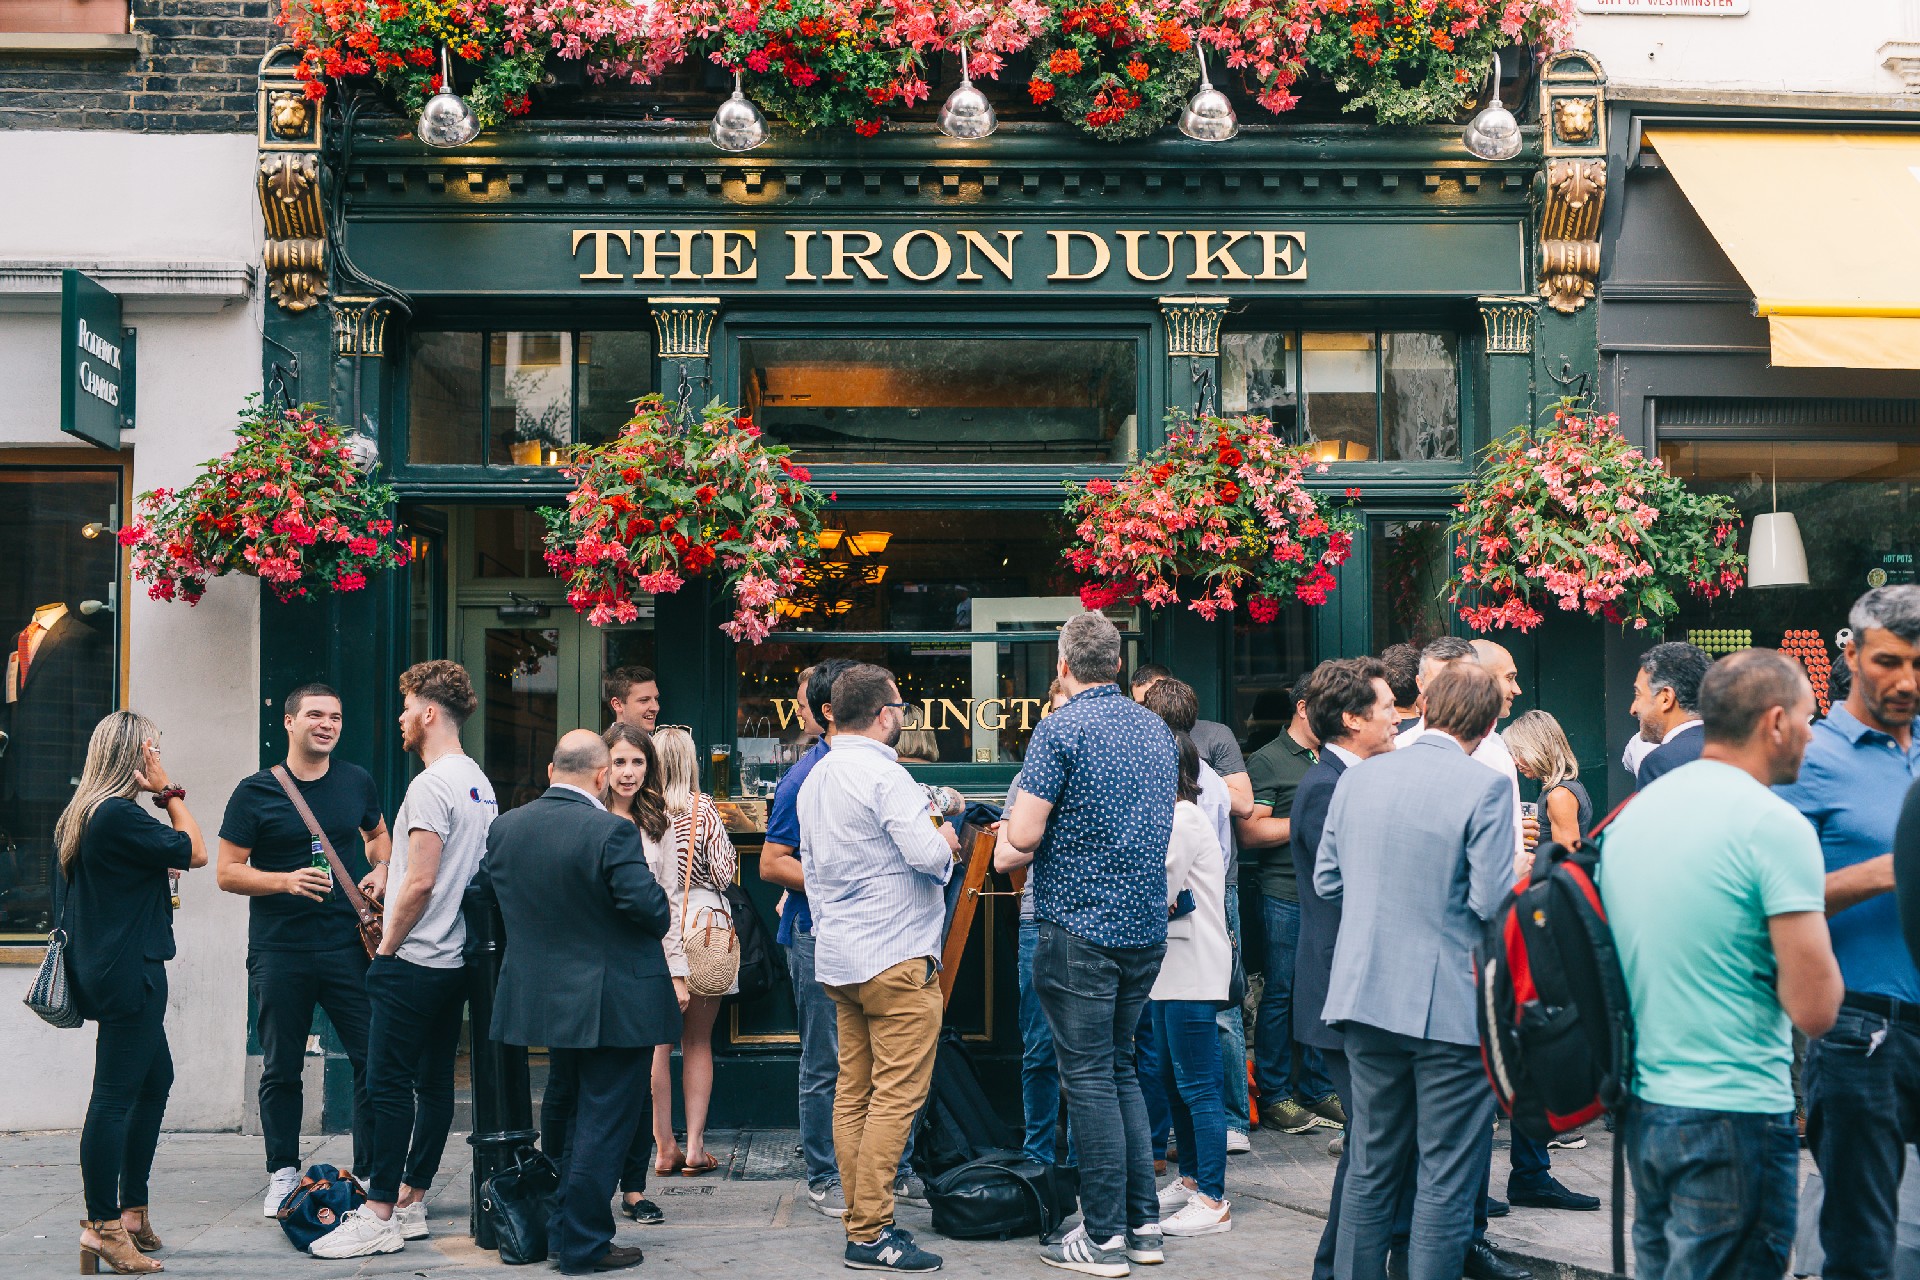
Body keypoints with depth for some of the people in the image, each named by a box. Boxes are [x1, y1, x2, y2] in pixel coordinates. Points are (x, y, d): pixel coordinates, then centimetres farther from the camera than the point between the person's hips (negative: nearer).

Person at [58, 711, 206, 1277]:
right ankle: (103, 1226, -2)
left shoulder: (80, 816, 13)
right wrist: (170, 792, -8)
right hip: (128, 972, -11)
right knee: (115, 1096, -6)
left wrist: (155, 874, 17)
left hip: (104, 970, 11)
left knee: (156, 1081, 17)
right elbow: (195, 852, -13)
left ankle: (132, 1211, 23)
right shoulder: (119, 816, -18)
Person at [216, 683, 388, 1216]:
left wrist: (381, 869, 4)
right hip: (279, 952, -2)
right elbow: (228, 872, -2)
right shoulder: (255, 792, -1)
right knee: (281, 1069, 7)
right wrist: (286, 881, -17)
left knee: (374, 1057, -2)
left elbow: (378, 834, 26)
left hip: (348, 945, 2)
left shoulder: (358, 782, 8)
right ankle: (283, 1174, 21)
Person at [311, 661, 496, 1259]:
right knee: (434, 1083, 11)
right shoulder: (480, 784, 13)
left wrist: (386, 946, -10)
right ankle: (410, 1203, 18)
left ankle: (379, 1216, -3)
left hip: (413, 962, -10)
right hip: (457, 959, 10)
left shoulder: (431, 786, -16)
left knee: (388, 1085, -5)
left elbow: (421, 881, -21)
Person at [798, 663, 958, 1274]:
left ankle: (859, 1221, 14)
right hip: (896, 957, -9)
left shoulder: (814, 780, 14)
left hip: (838, 957, 9)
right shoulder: (882, 773, -14)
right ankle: (871, 1236, -6)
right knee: (896, 1096, -6)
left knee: (853, 1094, 10)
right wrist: (946, 840, -1)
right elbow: (927, 854, -23)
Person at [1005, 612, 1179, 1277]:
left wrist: (1021, 825, 5)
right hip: (1148, 924, 7)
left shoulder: (1060, 730, -12)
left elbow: (1023, 837, -17)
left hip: (1081, 927, -7)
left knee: (1089, 1077, -1)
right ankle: (1143, 1223, 18)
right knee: (1120, 1069, 16)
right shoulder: (1158, 730, 10)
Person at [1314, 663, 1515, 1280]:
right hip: (1452, 1005, -5)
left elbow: (1326, 879, 10)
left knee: (1370, 1170, 17)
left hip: (1366, 996, 5)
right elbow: (1493, 901, -17)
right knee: (1446, 1180, 4)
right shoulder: (1486, 788, -13)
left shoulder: (1358, 778, 3)